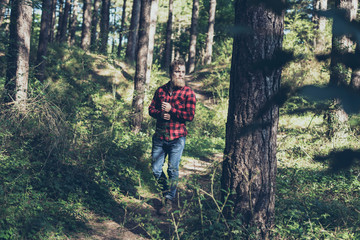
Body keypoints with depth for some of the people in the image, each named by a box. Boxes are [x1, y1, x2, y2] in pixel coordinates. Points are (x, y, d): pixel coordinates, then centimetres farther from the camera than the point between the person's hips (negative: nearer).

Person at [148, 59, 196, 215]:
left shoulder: (188, 93, -4)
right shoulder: (161, 90, 7)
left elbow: (190, 116, -11)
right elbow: (151, 108, 11)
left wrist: (171, 110, -15)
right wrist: (161, 114, -10)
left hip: (177, 138, -3)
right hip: (159, 136, 4)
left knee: (173, 170, 3)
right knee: (156, 169, 7)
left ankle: (169, 200, 18)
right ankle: (166, 191, 33)